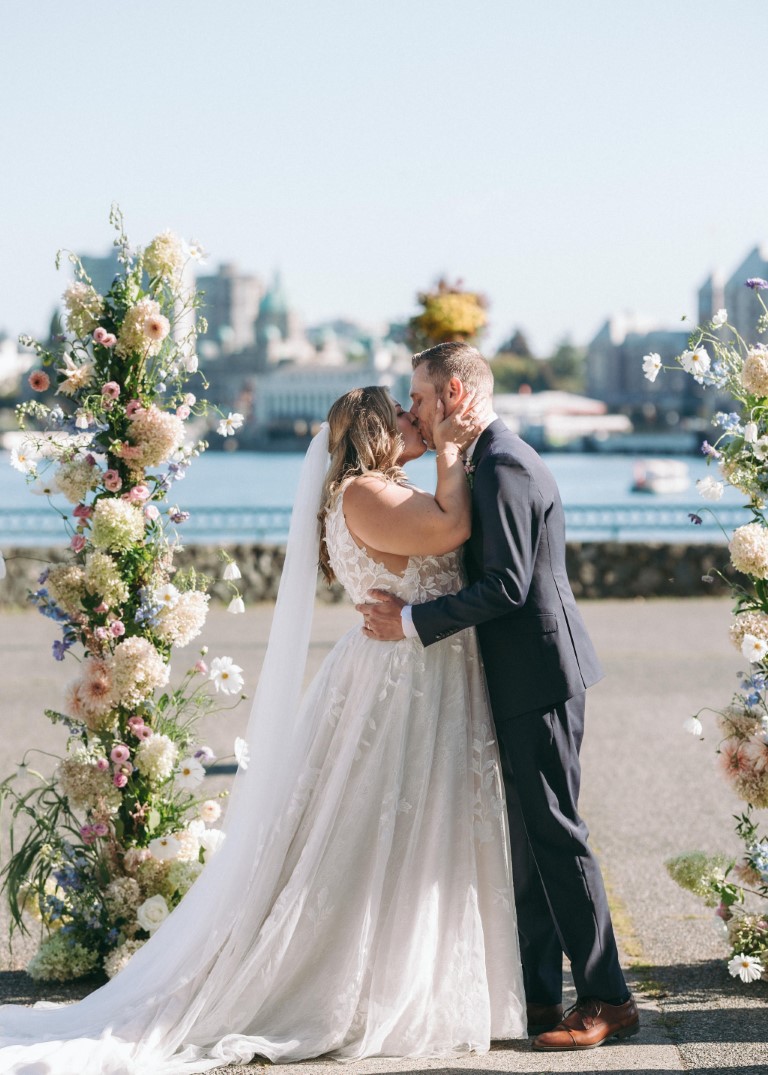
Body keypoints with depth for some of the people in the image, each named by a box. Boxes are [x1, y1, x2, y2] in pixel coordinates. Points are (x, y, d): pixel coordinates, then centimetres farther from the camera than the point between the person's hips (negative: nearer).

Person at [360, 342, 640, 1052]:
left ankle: (609, 1000, 0)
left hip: (537, 675, -11)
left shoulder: (502, 466, -17)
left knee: (555, 835, -6)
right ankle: (536, 995, 19)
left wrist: (412, 621, -19)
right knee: (527, 839, 13)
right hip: (525, 679, 11)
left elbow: (505, 586, -22)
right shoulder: (496, 460, 16)